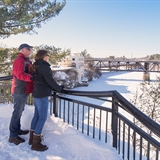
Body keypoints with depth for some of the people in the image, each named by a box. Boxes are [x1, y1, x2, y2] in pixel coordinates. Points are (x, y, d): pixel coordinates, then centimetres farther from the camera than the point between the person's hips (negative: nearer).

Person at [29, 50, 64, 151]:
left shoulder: (36, 66, 12)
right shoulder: (44, 66, -16)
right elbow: (50, 81, -16)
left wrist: (54, 88, 16)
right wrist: (59, 88, 0)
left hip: (36, 94, 10)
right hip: (42, 95, -10)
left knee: (37, 115, 16)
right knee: (43, 117, -4)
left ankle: (32, 138, 27)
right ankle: (35, 144, 2)